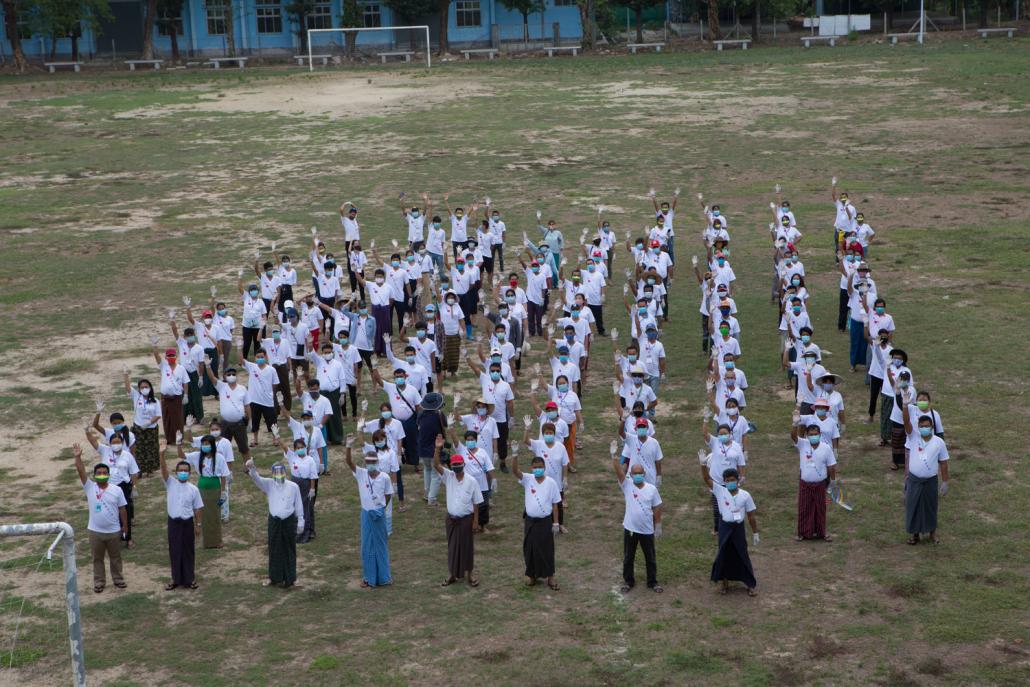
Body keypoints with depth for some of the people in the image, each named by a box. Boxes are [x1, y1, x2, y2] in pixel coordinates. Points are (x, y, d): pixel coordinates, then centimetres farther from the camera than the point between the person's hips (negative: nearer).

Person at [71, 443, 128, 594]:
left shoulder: (117, 490, -6)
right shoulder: (90, 488, -7)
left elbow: (122, 509, 1)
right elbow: (81, 472, -19)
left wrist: (125, 526, 4)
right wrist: (78, 457, -33)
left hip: (114, 531, 0)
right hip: (95, 531, 0)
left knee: (115, 557, 15)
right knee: (97, 558, 12)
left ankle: (118, 579, 31)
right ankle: (99, 581, 26)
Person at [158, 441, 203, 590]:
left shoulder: (193, 489, -1)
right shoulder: (171, 483, -2)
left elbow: (198, 509, 4)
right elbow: (164, 470, -17)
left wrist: (198, 525, 2)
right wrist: (161, 455, -32)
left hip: (187, 523, 0)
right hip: (173, 522, 0)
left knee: (188, 551, 8)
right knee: (174, 551, 8)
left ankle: (189, 578, 20)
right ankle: (176, 579, 20)